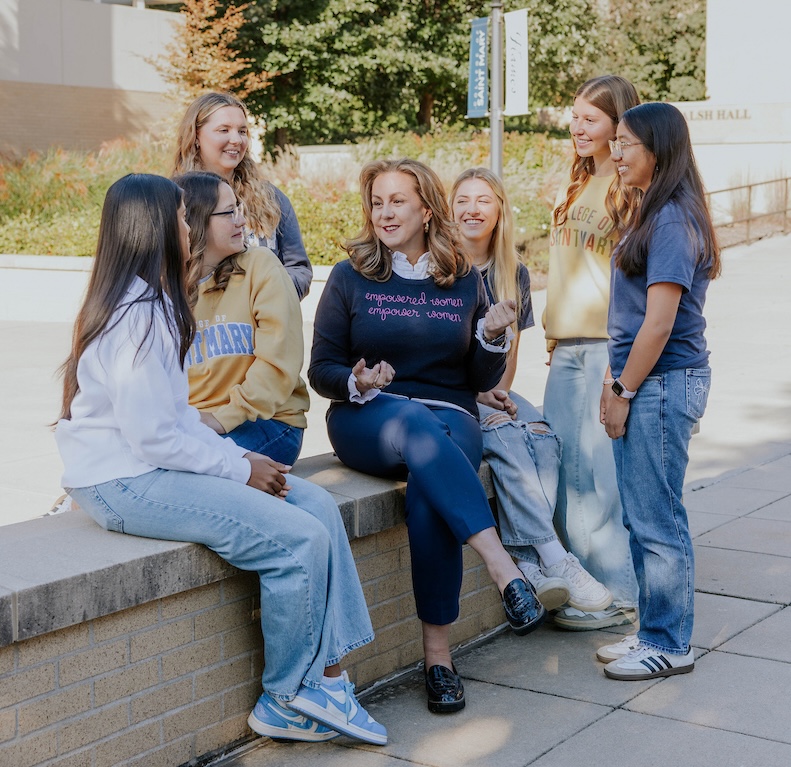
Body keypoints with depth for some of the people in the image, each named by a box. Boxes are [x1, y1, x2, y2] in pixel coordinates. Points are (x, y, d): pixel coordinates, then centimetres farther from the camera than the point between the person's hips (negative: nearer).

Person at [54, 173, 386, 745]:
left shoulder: (153, 305, 15)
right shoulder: (136, 317, -18)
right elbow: (154, 438, -22)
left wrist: (241, 458, 3)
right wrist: (239, 471, -12)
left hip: (159, 464, 10)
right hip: (127, 483, -10)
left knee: (319, 506, -1)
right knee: (299, 540, -17)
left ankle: (328, 677, -1)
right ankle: (286, 702, 1)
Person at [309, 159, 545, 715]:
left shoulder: (465, 281, 10)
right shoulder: (350, 278, 6)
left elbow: (483, 380, 12)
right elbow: (322, 369, 5)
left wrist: (494, 339, -9)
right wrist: (357, 383, -16)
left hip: (449, 418, 1)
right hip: (368, 420, -1)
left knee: (429, 495, -33)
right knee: (417, 427, -38)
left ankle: (438, 651, -26)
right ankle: (503, 566, -45)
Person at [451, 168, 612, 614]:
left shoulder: (514, 275, 12)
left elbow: (509, 355, 14)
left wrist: (499, 394, -6)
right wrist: (474, 393, -14)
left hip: (494, 394, 4)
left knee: (542, 435, -26)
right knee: (508, 437, -32)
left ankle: (531, 563, -35)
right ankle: (554, 560, -36)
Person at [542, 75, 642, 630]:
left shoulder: (635, 191, -9)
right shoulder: (576, 188, 19)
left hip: (608, 345, -8)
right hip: (568, 346, 8)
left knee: (594, 471, -5)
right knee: (558, 465, 9)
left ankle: (617, 595, 7)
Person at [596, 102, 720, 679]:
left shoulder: (673, 221, -16)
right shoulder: (655, 213, 15)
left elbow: (659, 322, -20)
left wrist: (622, 391, -14)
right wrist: (618, 382, 15)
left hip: (663, 385, -10)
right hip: (646, 383, 10)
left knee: (657, 519, -1)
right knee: (644, 517, 15)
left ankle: (670, 646, 11)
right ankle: (655, 632, 26)